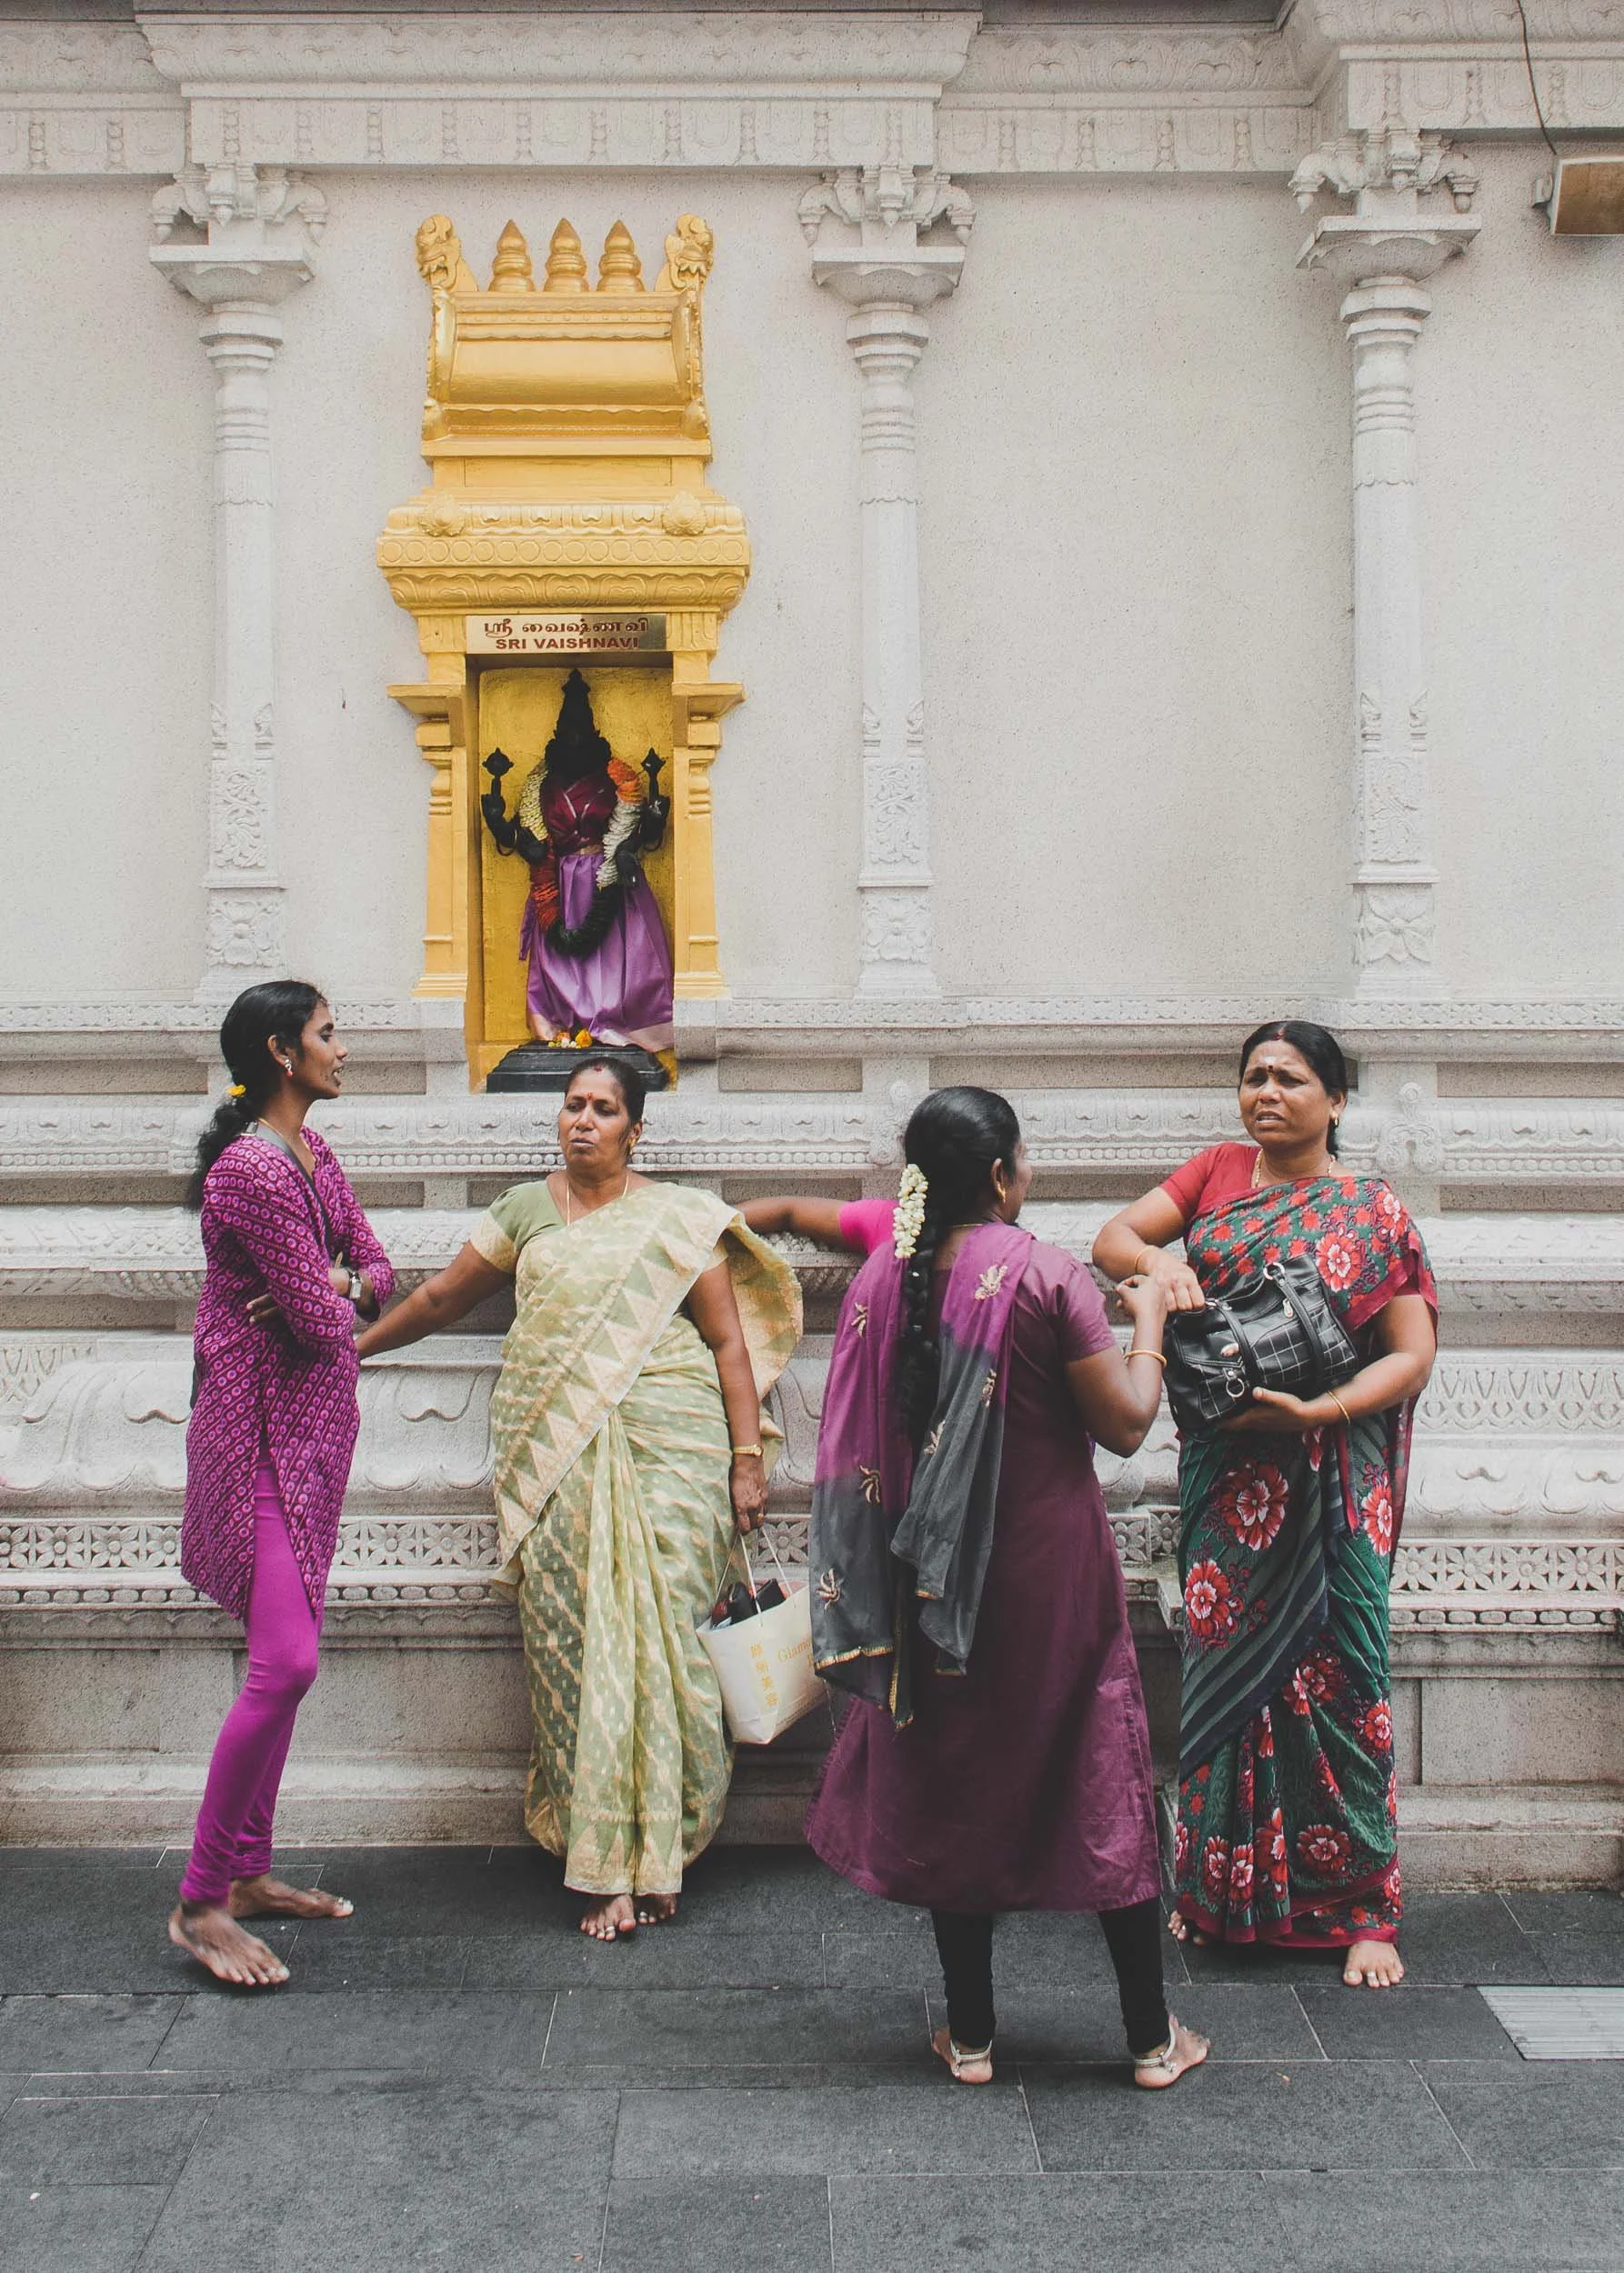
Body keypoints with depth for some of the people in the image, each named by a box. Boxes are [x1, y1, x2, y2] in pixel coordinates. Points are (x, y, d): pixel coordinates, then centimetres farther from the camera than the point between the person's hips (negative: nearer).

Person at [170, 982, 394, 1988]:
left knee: (287, 1658, 13)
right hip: (261, 1426, -10)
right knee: (285, 1662, -14)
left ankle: (249, 1871, 23)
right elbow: (322, 1325, -20)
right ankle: (201, 1903, -3)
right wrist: (335, 1298, 3)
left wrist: (335, 1283, -8)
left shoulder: (309, 1151, 12)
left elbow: (378, 1268, 14)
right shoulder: (255, 1170, -20)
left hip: (313, 1428, 10)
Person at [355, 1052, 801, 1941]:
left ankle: (653, 1851, 2)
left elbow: (729, 1341, 6)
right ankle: (606, 1866, -1)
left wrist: (747, 1457, -1)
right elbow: (440, 1299, 25)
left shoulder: (677, 1217, 7)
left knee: (656, 1634, -8)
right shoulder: (526, 1210, 14)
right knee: (572, 1642, -6)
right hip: (553, 1457, 2)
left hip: (664, 1443, -2)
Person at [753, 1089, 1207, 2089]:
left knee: (949, 1782, 14)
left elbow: (860, 1443, 5)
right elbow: (1125, 1423, -13)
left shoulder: (886, 1272, -2)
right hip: (1051, 1568, -4)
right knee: (1103, 1781, 8)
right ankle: (1154, 2038, 17)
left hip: (936, 1572, 4)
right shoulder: (1048, 1276, -16)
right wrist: (1148, 1322, 0)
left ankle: (972, 2035, 21)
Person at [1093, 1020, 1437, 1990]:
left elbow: (1414, 1354, -5)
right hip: (1224, 1471, 3)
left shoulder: (1373, 1212, -2)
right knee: (1222, 1663, 9)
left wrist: (1313, 1411, -20)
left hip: (1330, 1479, -3)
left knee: (1336, 1677, -2)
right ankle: (1220, 1888, 22)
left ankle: (1360, 1908, 8)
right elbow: (1114, 1236, 2)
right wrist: (1159, 1263, -21)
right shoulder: (1218, 1172, 8)